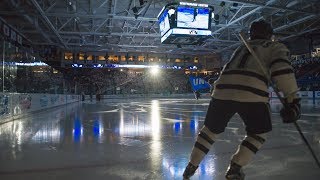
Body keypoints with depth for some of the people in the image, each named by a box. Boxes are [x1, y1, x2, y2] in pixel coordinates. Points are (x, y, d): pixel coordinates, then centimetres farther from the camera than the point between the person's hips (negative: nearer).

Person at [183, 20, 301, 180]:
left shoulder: (241, 48, 35)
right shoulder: (276, 46, 19)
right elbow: (282, 69, -1)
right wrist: (292, 99, -3)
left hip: (222, 89, 5)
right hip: (251, 94, -4)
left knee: (211, 129, 23)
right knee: (258, 133, 22)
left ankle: (191, 167, 28)